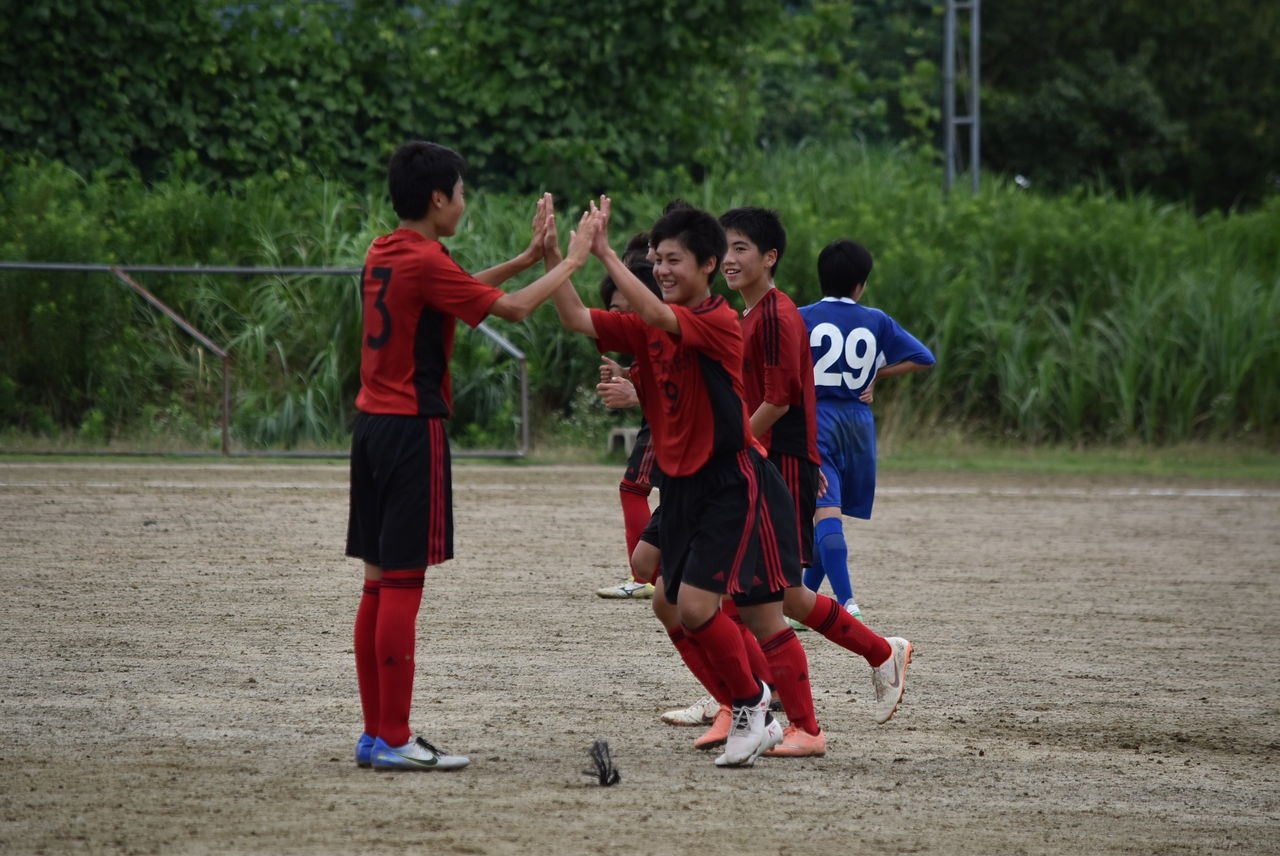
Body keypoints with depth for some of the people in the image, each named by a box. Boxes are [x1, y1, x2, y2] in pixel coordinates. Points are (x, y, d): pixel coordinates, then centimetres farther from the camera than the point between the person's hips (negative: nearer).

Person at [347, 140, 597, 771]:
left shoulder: (382, 256, 11)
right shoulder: (423, 262, -15)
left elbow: (457, 291, 25)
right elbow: (513, 308, -9)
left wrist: (528, 257, 23)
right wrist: (570, 262, 3)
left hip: (371, 427, 9)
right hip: (412, 429, -9)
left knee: (379, 583, 10)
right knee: (403, 583, -7)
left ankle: (375, 735, 12)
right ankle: (393, 739, -8)